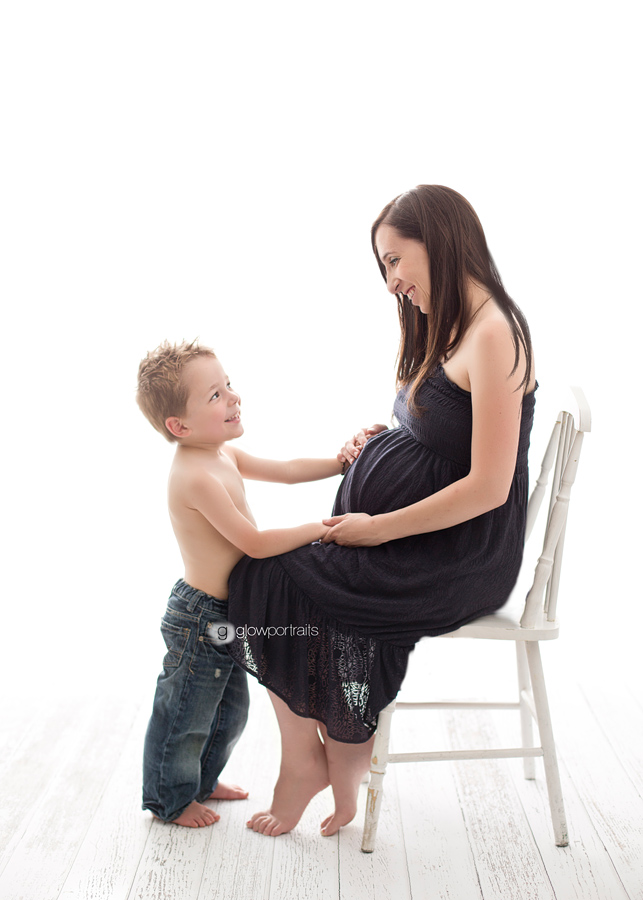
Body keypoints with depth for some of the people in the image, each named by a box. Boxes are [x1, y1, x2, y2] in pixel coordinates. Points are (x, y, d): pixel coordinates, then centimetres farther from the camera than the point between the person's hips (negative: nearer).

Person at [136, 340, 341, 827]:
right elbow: (255, 543, -28)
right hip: (200, 619, -10)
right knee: (187, 717, 12)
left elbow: (285, 470, 14)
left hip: (224, 616, 10)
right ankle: (170, 799, 35)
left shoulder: (223, 455, 3)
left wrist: (343, 461, 7)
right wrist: (320, 528, -20)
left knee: (230, 710, 26)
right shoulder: (196, 477, -29)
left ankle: (202, 781, 48)